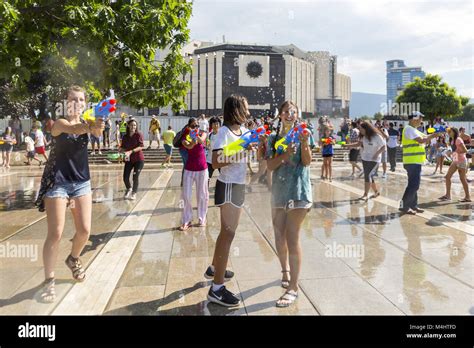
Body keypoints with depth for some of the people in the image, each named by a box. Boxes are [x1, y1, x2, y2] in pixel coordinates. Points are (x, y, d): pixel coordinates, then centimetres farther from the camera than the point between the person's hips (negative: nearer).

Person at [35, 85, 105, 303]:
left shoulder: (85, 123, 4)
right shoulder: (59, 123, -8)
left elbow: (96, 131, -21)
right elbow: (73, 129, -32)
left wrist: (97, 127, -46)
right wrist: (90, 127, -56)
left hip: (81, 182, 4)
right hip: (57, 182, -4)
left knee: (85, 230, 3)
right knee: (55, 234, -5)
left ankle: (73, 259, 34)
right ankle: (49, 280, 10)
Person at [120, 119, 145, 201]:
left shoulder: (138, 135, -7)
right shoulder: (125, 137, 5)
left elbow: (141, 147, -15)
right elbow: (122, 147, 7)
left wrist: (130, 151, -25)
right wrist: (122, 151, -16)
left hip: (139, 159, -3)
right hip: (129, 160, 3)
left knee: (135, 177, -6)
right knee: (125, 178, -2)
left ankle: (134, 193, 16)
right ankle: (129, 189, 31)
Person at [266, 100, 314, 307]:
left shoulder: (303, 133, 1)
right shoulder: (274, 138, 7)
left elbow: (307, 162, -8)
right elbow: (270, 166, -4)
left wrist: (304, 143, -23)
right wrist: (285, 154, -19)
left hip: (298, 191, -4)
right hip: (279, 191, 4)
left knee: (292, 238, -8)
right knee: (279, 236, 13)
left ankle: (293, 288, 1)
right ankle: (286, 270, 40)